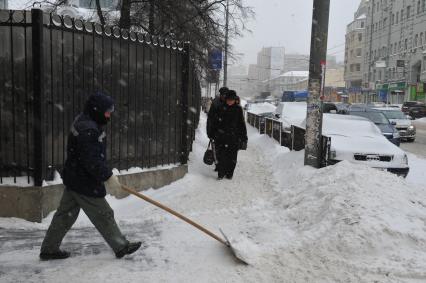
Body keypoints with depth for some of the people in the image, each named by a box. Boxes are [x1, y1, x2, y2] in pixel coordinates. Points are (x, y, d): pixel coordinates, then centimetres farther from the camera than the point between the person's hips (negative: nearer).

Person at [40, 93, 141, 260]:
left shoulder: (84, 123, 12)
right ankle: (121, 247, 13)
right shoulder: (88, 129, -22)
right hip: (85, 183, -10)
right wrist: (108, 177, -20)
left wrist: (105, 175, 21)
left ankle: (49, 249, 26)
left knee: (65, 215, 16)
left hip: (74, 179, 10)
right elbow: (91, 160, -26)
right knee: (103, 215, 1)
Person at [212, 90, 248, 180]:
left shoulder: (238, 109, 3)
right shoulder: (221, 108, 5)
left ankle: (229, 173, 18)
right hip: (221, 136, 1)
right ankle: (221, 173, 10)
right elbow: (216, 122, 11)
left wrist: (244, 137, 2)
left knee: (232, 157, 5)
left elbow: (242, 124, 5)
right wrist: (213, 134, 10)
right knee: (221, 155, -1)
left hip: (234, 137, 0)